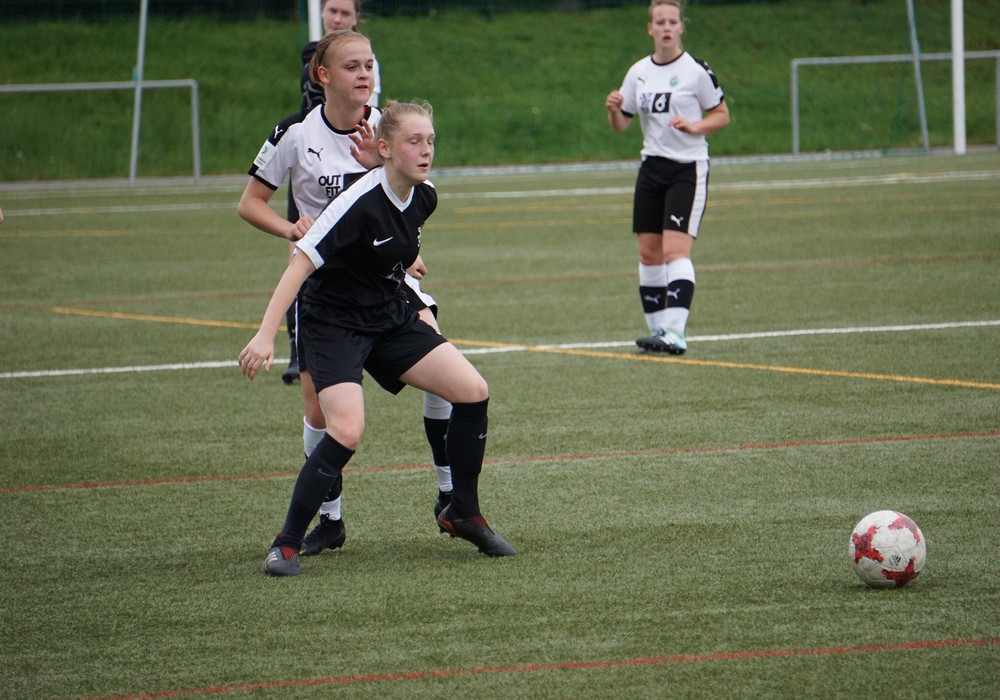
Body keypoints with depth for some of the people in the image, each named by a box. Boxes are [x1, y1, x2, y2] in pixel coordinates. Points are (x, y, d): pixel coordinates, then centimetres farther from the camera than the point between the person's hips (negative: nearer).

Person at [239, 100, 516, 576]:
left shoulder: (423, 198, -2)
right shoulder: (361, 202, -25)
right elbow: (303, 260, -28)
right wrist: (266, 334, -32)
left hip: (390, 318, 8)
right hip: (332, 323, -8)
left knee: (473, 391, -3)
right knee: (347, 430, -25)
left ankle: (463, 513, 15)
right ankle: (286, 544, -11)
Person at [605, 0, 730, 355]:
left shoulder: (696, 70, -7)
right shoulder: (639, 72, 8)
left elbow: (722, 115, 0)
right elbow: (620, 125, 12)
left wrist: (694, 127, -18)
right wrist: (614, 109, -10)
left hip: (688, 169, -6)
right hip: (652, 167, 6)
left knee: (675, 248, -16)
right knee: (649, 252, 5)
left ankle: (675, 332, -22)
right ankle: (658, 329, 14)